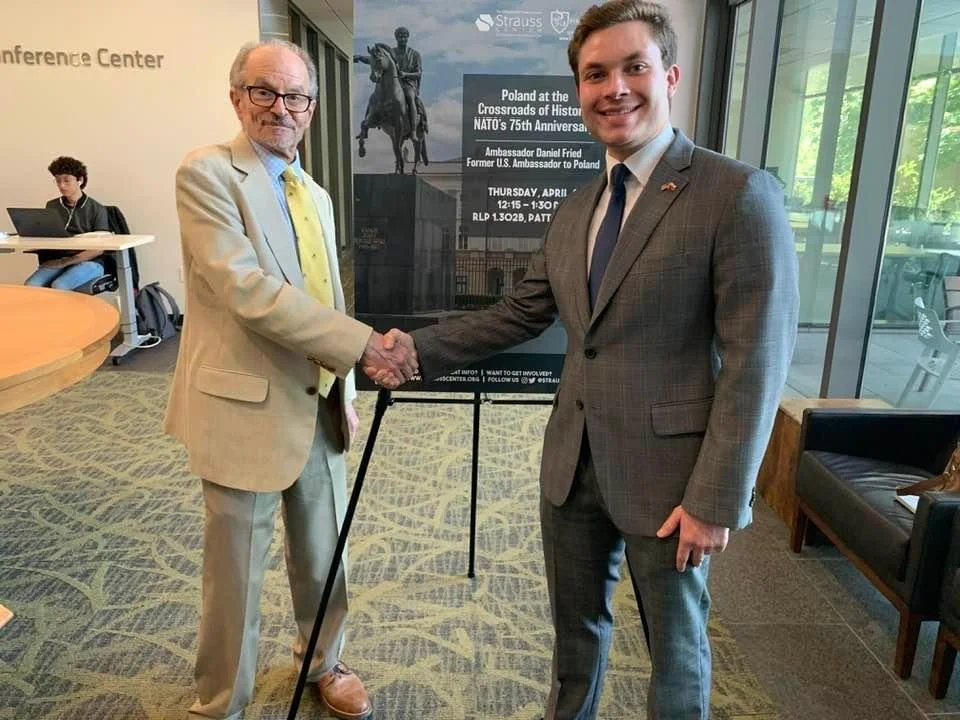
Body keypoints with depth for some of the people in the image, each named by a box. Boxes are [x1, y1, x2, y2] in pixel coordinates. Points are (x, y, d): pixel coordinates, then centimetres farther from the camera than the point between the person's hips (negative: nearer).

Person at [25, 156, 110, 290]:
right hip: (56, 261, 4)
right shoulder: (51, 207, 16)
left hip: (89, 261, -4)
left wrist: (68, 261, -17)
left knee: (59, 286, -33)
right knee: (31, 285, -27)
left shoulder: (97, 209, 1)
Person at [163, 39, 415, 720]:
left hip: (318, 403, 7)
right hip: (249, 406, -6)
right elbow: (246, 290, -22)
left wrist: (346, 391, 13)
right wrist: (363, 343, -24)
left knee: (325, 553, 19)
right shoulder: (207, 173, -9)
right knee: (236, 571, 8)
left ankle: (323, 662, 44)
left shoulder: (317, 195, 13)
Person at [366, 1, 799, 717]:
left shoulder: (739, 194, -13)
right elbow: (521, 313, 12)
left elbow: (755, 362, -16)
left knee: (676, 644, 17)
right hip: (574, 465, 6)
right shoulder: (574, 210, 9)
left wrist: (716, 500, -17)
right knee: (576, 624, 24)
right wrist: (421, 347, 3)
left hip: (668, 476, -6)